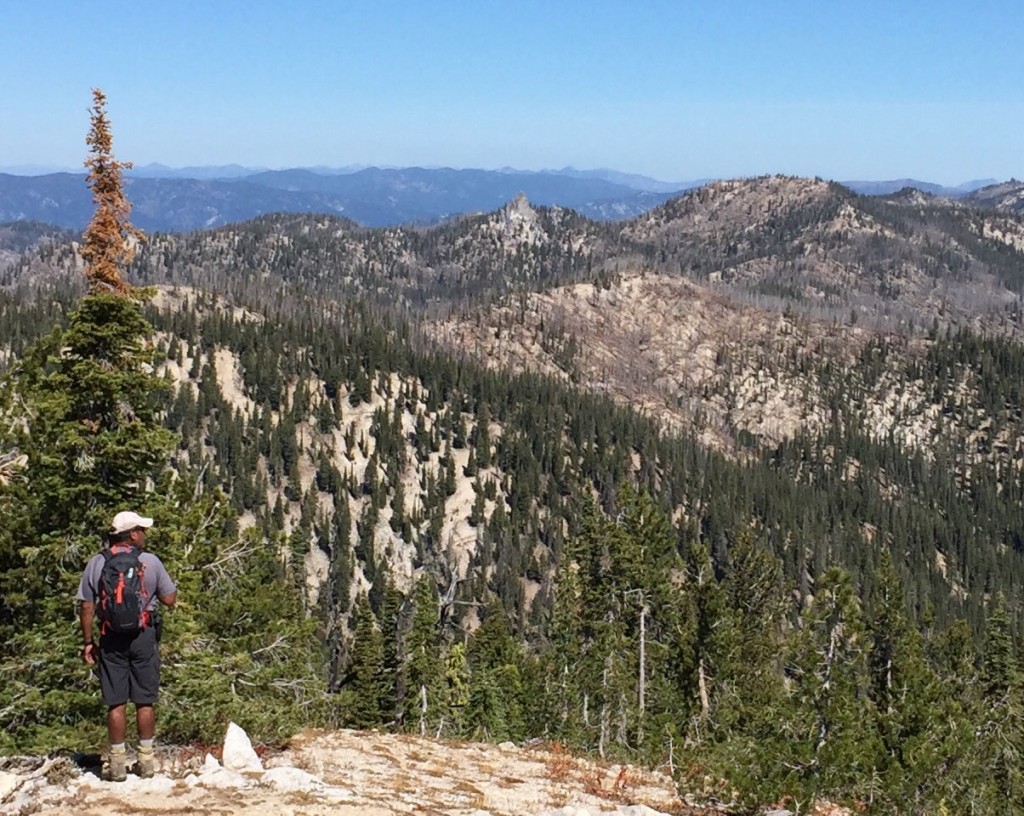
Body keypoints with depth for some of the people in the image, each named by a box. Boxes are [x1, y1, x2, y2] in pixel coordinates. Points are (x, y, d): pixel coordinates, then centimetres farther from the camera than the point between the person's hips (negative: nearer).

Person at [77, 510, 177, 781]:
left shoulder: (97, 563, -1)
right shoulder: (151, 562, -6)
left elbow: (86, 606, -1)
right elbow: (170, 600, -2)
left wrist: (88, 641, 7)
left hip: (111, 638, 1)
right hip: (144, 636, -1)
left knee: (115, 702, 6)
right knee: (145, 700, 8)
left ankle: (118, 762, 10)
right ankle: (146, 759, 13)